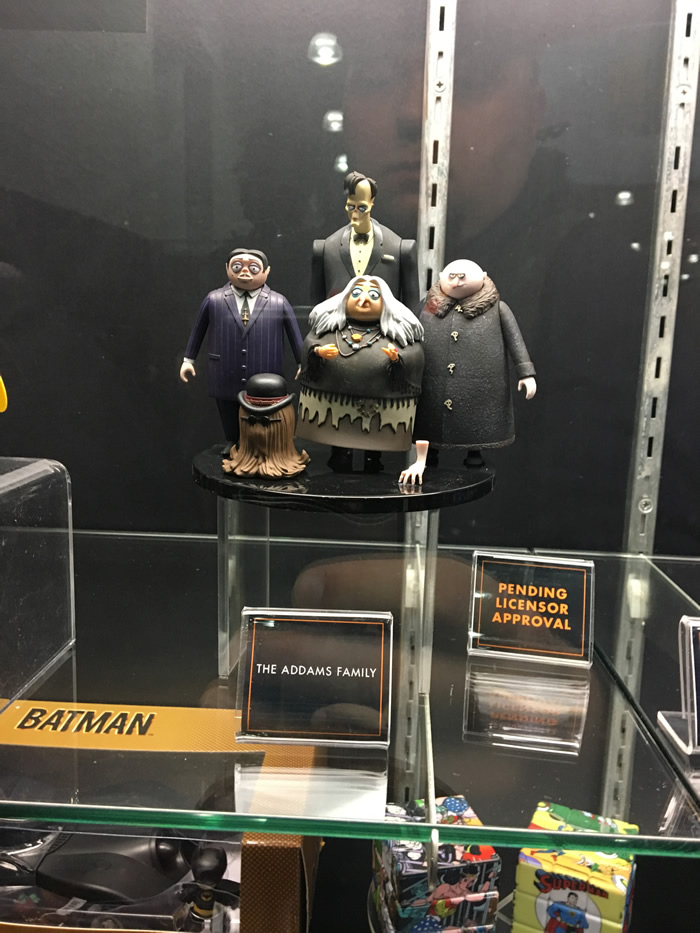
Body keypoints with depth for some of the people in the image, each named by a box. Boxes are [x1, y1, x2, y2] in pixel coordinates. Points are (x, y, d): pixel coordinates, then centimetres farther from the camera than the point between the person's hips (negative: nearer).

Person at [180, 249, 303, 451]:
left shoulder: (279, 303, -2)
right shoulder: (214, 300, 2)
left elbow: (295, 335, 5)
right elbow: (198, 329, 13)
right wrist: (189, 359, 17)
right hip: (226, 381, 1)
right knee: (231, 430, 18)